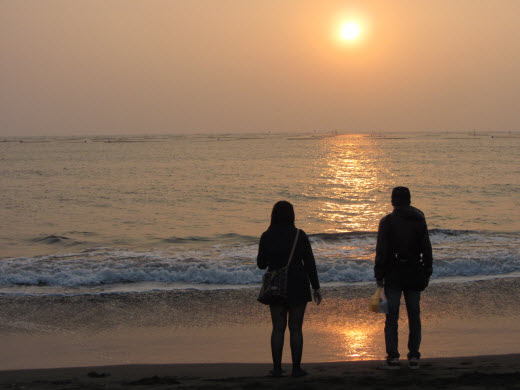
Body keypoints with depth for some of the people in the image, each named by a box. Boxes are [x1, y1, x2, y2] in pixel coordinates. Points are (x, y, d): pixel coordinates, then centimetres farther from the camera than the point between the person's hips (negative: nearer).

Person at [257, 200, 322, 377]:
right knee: (296, 328, 5)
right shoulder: (300, 236, -8)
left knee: (278, 328, 8)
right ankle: (296, 368, 7)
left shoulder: (266, 237, -5)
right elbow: (310, 263, -6)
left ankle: (277, 368, 8)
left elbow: (261, 264, 3)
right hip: (298, 288, -1)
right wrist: (316, 288, 1)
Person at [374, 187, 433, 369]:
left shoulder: (387, 221, -6)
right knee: (414, 315, 8)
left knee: (392, 316, 0)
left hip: (393, 274, -3)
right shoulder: (419, 220, 4)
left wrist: (379, 276, -2)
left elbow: (381, 251, -8)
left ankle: (393, 357, -4)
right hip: (414, 275, 3)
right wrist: (427, 273, 13)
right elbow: (426, 249, 6)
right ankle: (414, 357, 7)